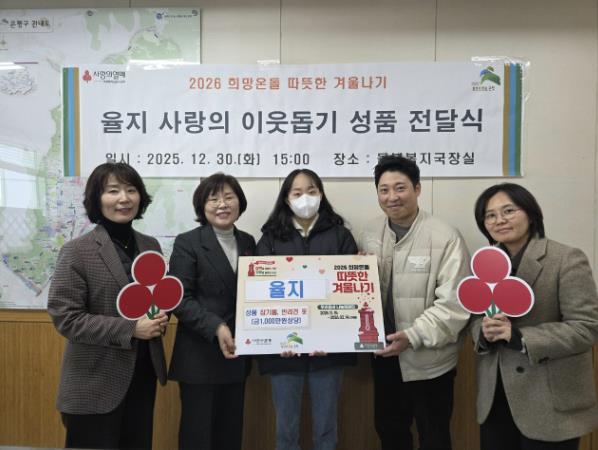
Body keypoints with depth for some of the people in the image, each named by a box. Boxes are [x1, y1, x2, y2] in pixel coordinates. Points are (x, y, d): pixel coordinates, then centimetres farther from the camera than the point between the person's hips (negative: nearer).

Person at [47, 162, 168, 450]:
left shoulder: (150, 245, 5)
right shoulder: (77, 251, -12)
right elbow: (65, 317, -15)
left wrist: (160, 318, -5)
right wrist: (129, 330, -20)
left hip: (144, 373, 6)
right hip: (96, 383, -5)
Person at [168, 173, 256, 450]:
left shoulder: (248, 242, 8)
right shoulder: (187, 243, -8)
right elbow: (180, 299, -14)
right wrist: (215, 327, -25)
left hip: (237, 353, 5)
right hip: (200, 357, -5)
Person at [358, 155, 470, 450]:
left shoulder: (445, 237, -16)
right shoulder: (369, 234, 2)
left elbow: (454, 304, -19)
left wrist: (413, 336, -26)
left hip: (428, 359, -5)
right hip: (384, 353, 5)